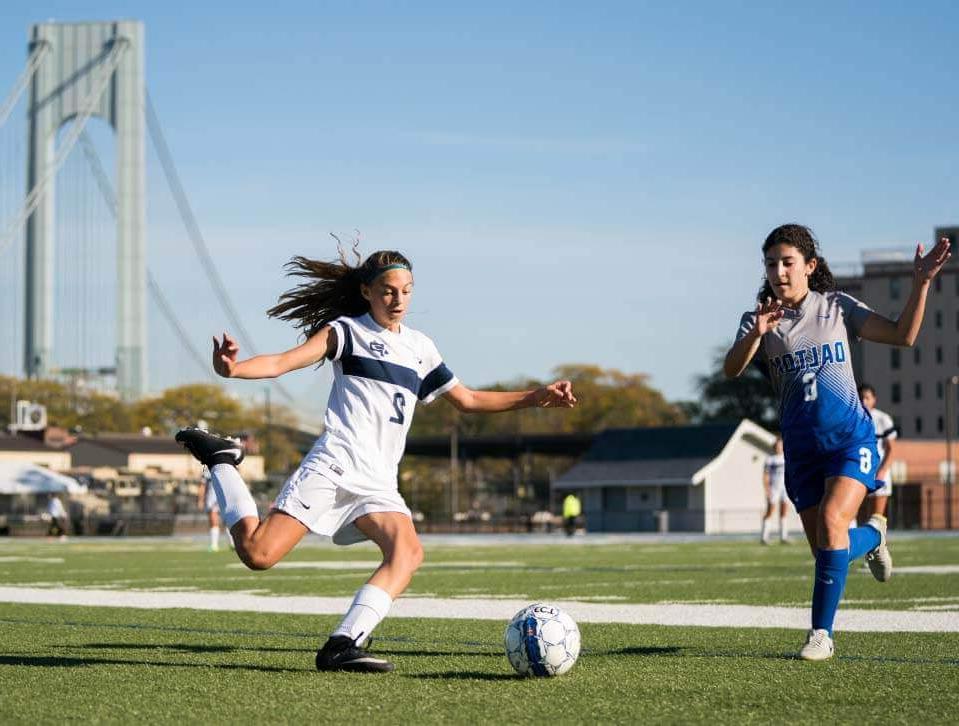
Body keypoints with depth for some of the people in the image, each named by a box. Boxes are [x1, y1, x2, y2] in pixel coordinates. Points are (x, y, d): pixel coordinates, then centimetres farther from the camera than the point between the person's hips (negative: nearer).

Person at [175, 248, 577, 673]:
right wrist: (232, 369, -28)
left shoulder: (420, 347, 21)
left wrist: (537, 397, 22)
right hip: (335, 464, -5)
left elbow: (468, 401, 29)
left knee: (408, 552, -25)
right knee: (259, 554, -17)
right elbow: (282, 363, -8)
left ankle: (342, 645, -29)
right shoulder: (347, 331, 4)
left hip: (379, 482, 5)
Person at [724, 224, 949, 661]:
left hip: (851, 438, -2)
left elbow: (903, 335, 1)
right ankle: (872, 536, 41)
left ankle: (821, 632, -14)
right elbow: (732, 369, -16)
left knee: (831, 520, -24)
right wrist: (756, 333, -35)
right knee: (826, 548, 4)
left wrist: (921, 284, -12)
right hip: (801, 447, 2)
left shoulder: (836, 306, 3)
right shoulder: (760, 320, 1)